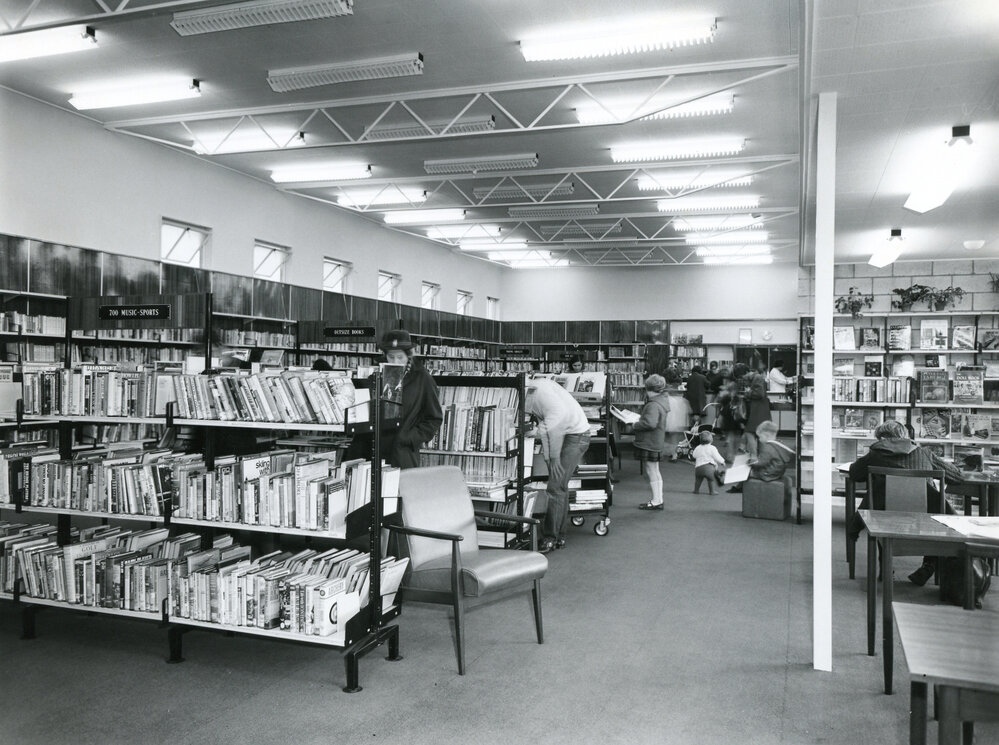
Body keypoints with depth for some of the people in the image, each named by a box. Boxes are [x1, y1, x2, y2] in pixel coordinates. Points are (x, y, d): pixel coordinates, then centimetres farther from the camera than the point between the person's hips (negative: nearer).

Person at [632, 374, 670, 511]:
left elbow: (650, 423, -34)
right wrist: (638, 422, 13)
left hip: (649, 443, -10)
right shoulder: (662, 401, 10)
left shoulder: (653, 405, -23)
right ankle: (658, 499, 26)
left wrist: (635, 426, -19)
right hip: (656, 443, 10)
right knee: (655, 472, 18)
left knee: (651, 472, 0)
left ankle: (656, 501, 6)